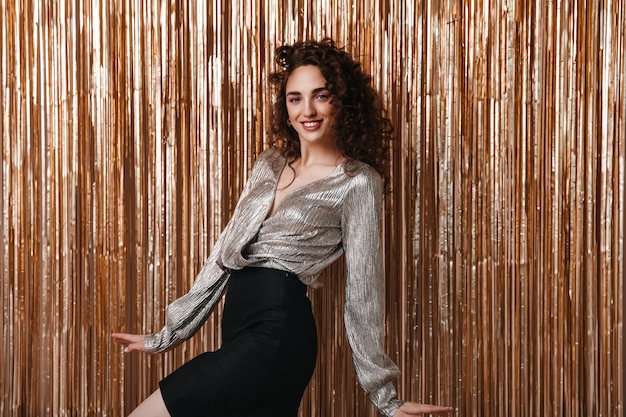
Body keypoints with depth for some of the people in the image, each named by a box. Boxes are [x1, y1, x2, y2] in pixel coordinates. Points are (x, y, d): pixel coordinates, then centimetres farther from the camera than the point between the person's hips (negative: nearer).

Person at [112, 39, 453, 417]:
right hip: (241, 330, 6)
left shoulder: (358, 182, -6)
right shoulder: (270, 164, 13)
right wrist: (168, 335, 16)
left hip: (277, 333, -6)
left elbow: (362, 292, -5)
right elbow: (225, 254, 15)